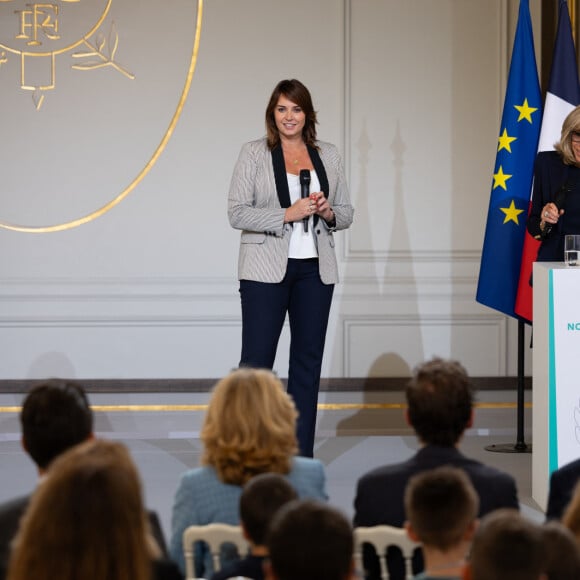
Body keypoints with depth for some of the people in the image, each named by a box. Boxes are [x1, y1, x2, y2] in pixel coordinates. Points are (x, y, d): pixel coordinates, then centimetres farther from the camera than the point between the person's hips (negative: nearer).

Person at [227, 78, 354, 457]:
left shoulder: (328, 155, 10)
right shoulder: (254, 154, -1)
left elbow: (346, 213, 14)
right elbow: (237, 212, -8)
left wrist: (328, 212, -9)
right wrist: (288, 214, -18)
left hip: (315, 270, 4)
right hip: (267, 270, -4)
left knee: (308, 361, 6)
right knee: (256, 360, -6)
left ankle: (302, 456, 12)